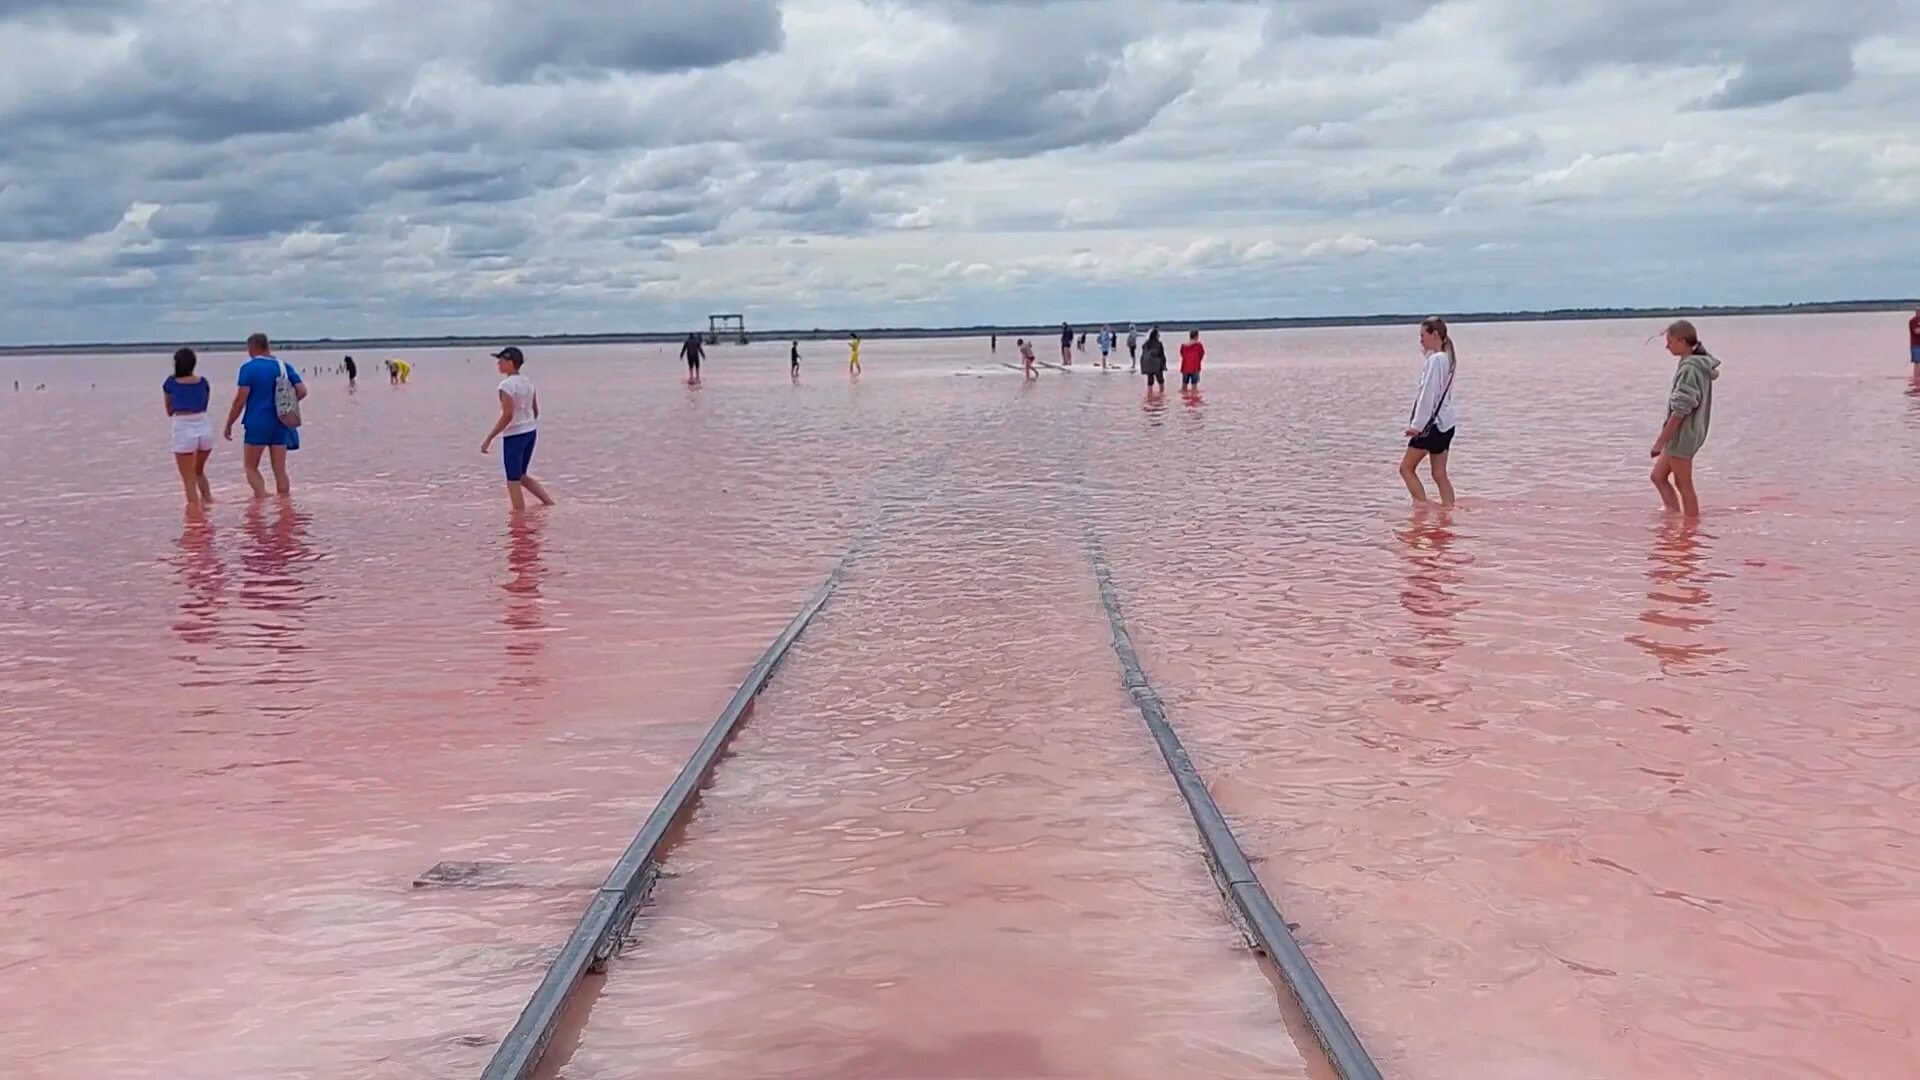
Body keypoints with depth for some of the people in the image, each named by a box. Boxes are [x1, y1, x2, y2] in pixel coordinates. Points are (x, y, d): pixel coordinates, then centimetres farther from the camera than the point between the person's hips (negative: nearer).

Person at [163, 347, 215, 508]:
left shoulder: (170, 384, 4)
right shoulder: (203, 383, 8)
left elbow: (169, 411, 17)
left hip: (183, 430, -3)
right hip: (205, 427, 3)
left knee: (189, 479, 3)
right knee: (199, 472, 25)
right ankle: (208, 499, 19)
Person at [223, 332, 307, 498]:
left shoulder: (248, 368, -7)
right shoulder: (283, 367, 6)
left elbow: (240, 400, -11)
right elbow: (302, 391, 2)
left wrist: (229, 425, -2)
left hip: (257, 423, -4)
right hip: (279, 424, 4)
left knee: (251, 467, 8)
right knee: (280, 470, 7)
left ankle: (262, 498, -10)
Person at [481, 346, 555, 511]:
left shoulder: (507, 385, -17)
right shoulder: (528, 382, 8)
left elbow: (507, 416, -22)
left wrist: (489, 438, -18)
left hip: (513, 435, -8)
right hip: (531, 431, 8)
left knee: (513, 481, 2)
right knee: (521, 476, 21)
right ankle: (550, 502, 15)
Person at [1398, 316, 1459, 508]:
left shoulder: (1435, 360, -15)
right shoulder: (1448, 358, 14)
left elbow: (1428, 394, -19)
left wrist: (1417, 424, -17)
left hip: (1432, 423, -9)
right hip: (1446, 423, 9)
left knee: (1406, 467, 0)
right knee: (1439, 474, 9)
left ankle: (1423, 506, -5)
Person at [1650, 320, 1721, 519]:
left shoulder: (1689, 369, -22)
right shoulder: (1700, 365, 8)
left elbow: (1680, 411, -23)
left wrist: (1660, 441, -19)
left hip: (1682, 434, -10)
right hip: (1692, 433, 10)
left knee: (1684, 487, 1)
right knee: (1658, 476, 17)